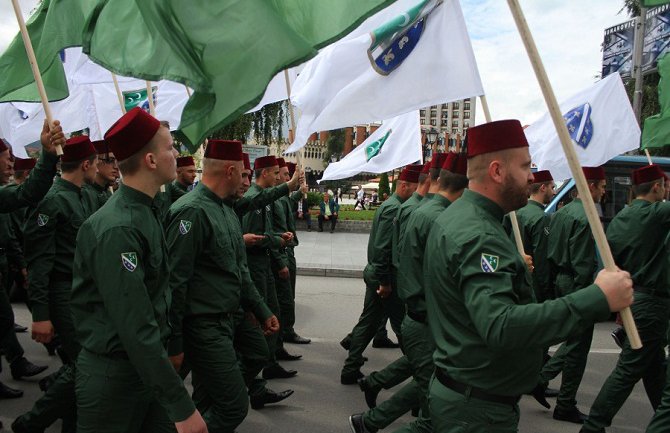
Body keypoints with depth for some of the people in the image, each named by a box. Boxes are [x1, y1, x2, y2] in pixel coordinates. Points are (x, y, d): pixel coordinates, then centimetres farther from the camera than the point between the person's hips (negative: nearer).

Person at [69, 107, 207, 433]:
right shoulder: (118, 229, -25)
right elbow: (136, 328, -27)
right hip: (115, 375, -8)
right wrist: (182, 406, -26)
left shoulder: (147, 213, 6)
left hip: (147, 365, 8)